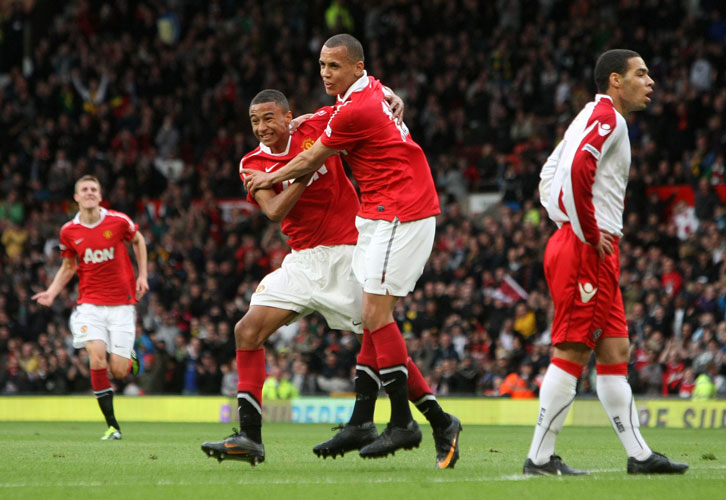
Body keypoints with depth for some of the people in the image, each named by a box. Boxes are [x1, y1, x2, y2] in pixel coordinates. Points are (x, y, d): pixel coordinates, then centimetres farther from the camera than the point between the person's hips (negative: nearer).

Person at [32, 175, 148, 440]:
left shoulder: (118, 221, -6)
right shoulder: (69, 231, -1)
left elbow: (138, 241, 14)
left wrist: (142, 275, 6)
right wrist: (51, 292, 0)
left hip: (121, 303, -1)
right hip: (90, 303, 1)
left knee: (118, 370, -7)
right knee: (97, 359, -19)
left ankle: (130, 357, 34)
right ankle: (112, 425, -9)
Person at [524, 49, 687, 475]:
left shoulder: (597, 117, 22)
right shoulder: (607, 117, -10)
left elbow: (550, 174, 27)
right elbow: (578, 169, -26)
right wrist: (589, 235, -19)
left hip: (595, 253, 11)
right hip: (586, 252, -11)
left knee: (615, 352, 10)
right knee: (573, 353, -9)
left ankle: (639, 454, 12)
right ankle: (541, 457, -7)